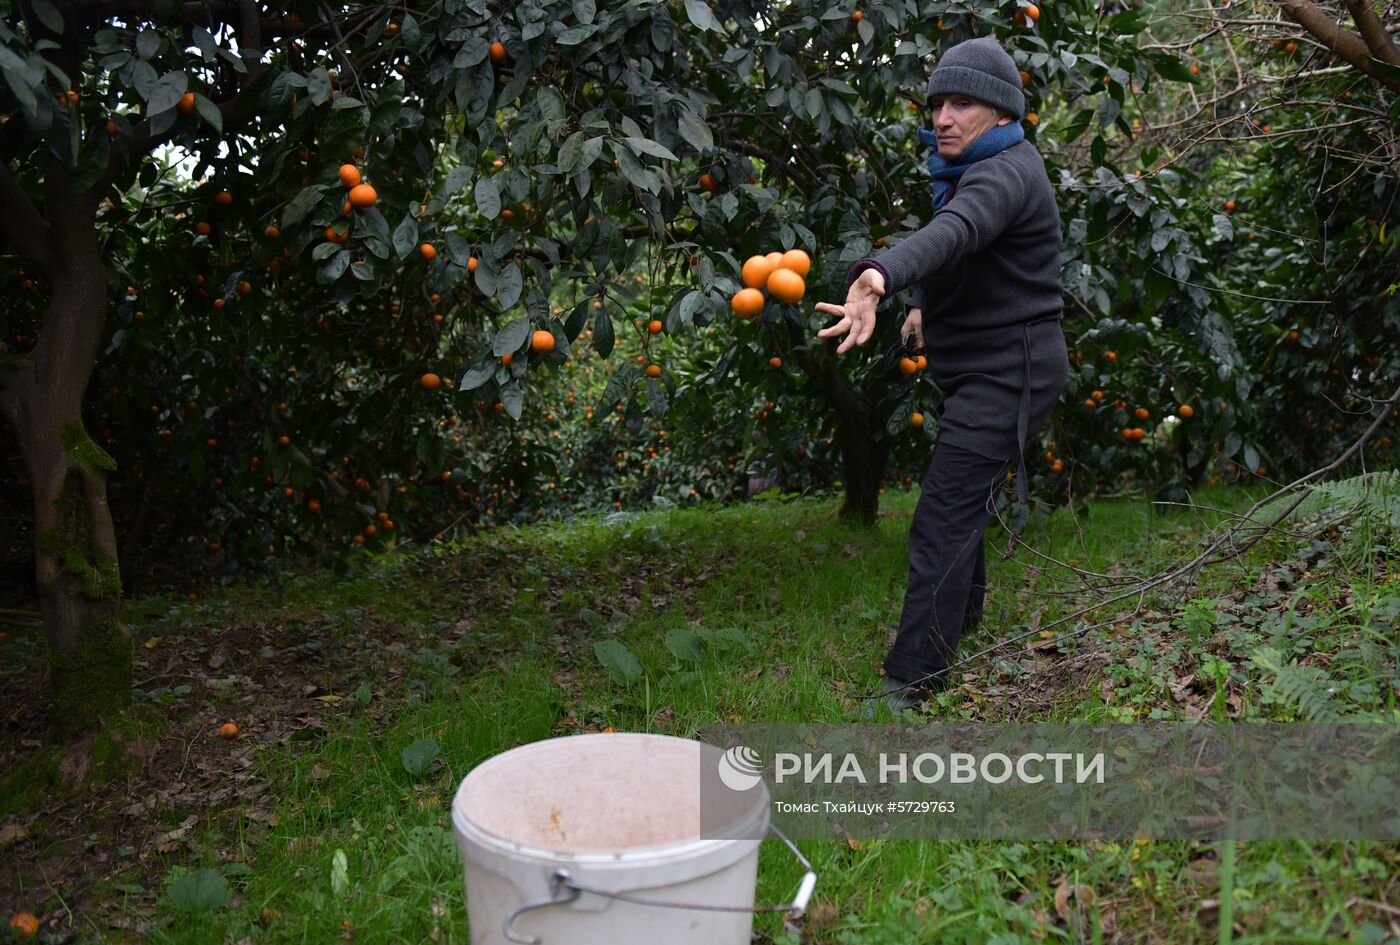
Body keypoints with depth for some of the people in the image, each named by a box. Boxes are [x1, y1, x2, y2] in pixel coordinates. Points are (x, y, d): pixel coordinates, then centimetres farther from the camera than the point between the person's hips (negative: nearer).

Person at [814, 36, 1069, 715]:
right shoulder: (968, 170, 11)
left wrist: (880, 273, -62)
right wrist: (925, 303, 11)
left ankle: (912, 683, -14)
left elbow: (953, 233, -44)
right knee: (961, 498, 25)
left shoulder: (1007, 172, -21)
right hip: (976, 369, 11)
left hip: (1008, 372, -11)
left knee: (944, 518, -16)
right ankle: (958, 615, 47)